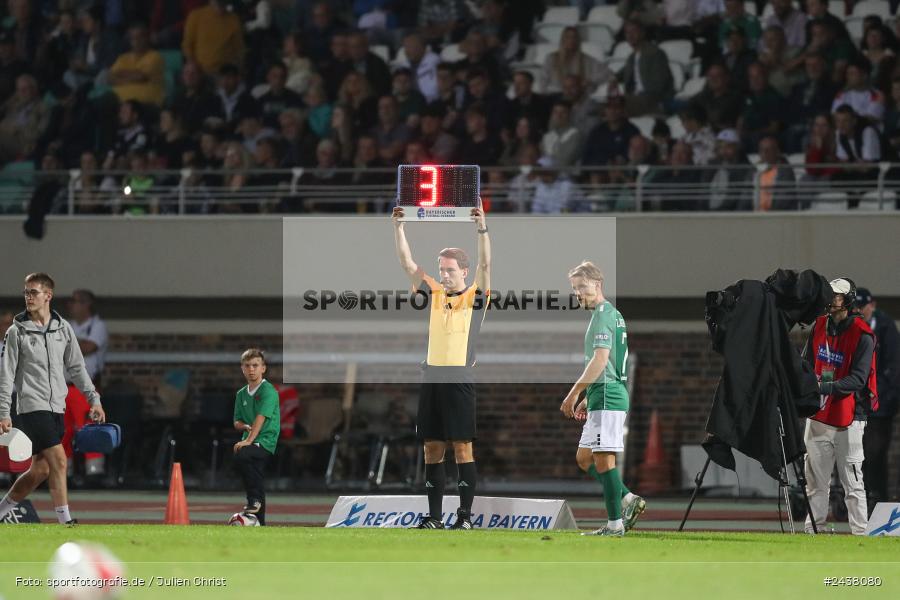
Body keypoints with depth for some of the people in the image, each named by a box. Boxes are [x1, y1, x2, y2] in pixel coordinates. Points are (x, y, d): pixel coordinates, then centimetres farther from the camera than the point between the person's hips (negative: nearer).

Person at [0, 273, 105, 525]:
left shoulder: (63, 328, 10)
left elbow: (76, 367, 17)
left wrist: (94, 399, 10)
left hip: (56, 407, 5)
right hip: (32, 406, -5)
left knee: (41, 469, 7)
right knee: (58, 461, -15)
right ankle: (65, 521, -13)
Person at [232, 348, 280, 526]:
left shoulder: (268, 391, -8)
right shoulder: (241, 394, 15)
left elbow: (261, 418, -18)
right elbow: (237, 422, 20)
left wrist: (248, 441, -27)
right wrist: (245, 426, -4)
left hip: (266, 441, -7)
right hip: (250, 441, 7)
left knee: (241, 455, -33)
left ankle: (255, 499, -21)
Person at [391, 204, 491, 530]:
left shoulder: (475, 297, 0)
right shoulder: (435, 293, 12)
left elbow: (485, 265, -14)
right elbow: (408, 264, 9)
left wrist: (482, 229, -25)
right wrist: (398, 227, 1)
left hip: (460, 381, -5)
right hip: (432, 378, 5)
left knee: (462, 448, -3)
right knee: (432, 448, 6)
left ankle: (465, 515, 0)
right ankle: (434, 517, 10)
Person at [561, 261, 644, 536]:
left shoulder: (604, 314, -11)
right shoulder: (608, 314, 20)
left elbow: (600, 359, -20)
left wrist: (573, 394, -18)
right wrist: (586, 399, 26)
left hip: (607, 397, -10)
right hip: (602, 397, 10)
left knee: (603, 459, -8)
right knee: (584, 457, 13)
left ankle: (615, 524, -6)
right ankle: (628, 499, 11)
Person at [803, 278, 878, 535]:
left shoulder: (862, 335, -10)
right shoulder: (819, 326, 10)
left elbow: (858, 379, -17)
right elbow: (807, 363, 19)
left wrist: (826, 388, -29)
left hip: (848, 419, -6)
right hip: (818, 415, 6)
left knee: (852, 481, -5)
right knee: (815, 480, 9)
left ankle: (860, 533, -2)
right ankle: (813, 531, 15)